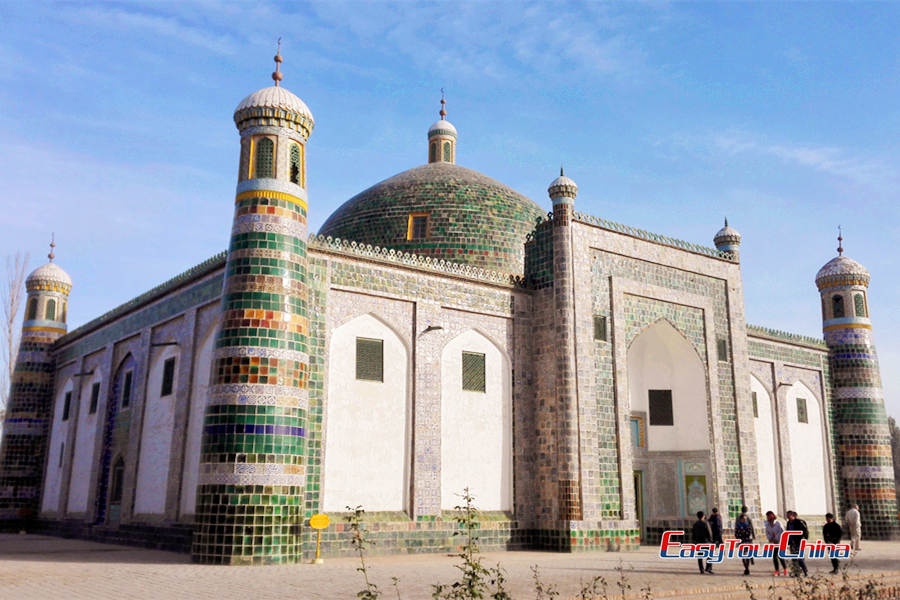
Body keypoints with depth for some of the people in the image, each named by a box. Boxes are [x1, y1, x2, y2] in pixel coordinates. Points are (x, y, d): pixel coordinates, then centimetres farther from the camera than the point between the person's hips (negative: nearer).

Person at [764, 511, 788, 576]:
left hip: (779, 542, -5)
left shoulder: (778, 523, -11)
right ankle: (776, 571, 10)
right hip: (772, 543, 5)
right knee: (774, 556, 2)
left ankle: (785, 569, 7)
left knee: (780, 556, -11)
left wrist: (776, 539, -17)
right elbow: (767, 533, 11)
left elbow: (782, 532, -14)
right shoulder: (767, 525, 5)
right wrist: (770, 538, -7)